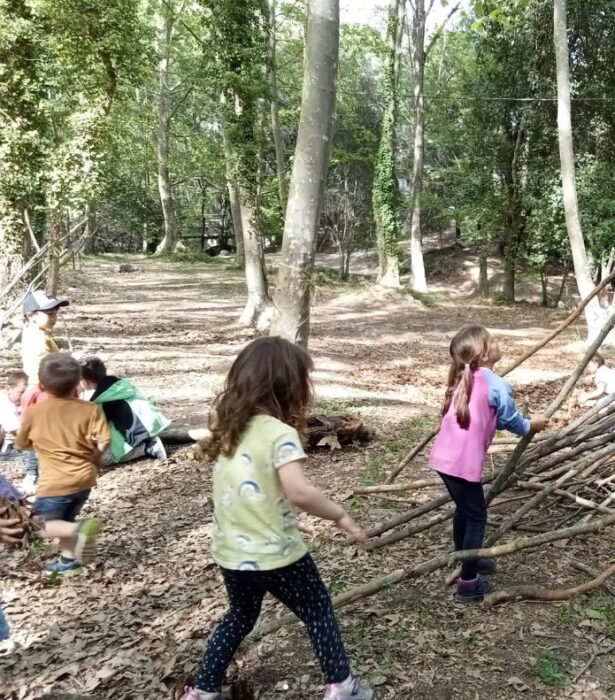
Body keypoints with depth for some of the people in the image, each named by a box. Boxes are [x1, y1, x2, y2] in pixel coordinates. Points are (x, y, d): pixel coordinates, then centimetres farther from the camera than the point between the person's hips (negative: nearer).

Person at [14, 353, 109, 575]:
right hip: (84, 478, 4)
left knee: (43, 526, 8)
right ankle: (68, 560, 29)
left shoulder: (34, 411, -6)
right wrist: (92, 461, 8)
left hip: (55, 482, -4)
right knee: (65, 520, 26)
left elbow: (20, 445, 7)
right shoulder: (89, 409, -5)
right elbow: (104, 441, -10)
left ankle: (79, 530, -17)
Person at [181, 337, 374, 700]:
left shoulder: (227, 424, 0)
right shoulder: (280, 433, -22)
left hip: (230, 553, 6)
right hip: (276, 554, -6)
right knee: (319, 612, 18)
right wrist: (342, 516, -18)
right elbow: (299, 492, -31)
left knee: (241, 616, 29)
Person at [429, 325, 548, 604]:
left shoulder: (464, 379, 14)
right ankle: (468, 583, 12)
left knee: (464, 509, 25)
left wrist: (521, 422, 30)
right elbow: (511, 421, 2)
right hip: (464, 462, -8)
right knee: (476, 516, 7)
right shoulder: (497, 385, -11)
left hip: (443, 457, 8)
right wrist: (532, 425, 21)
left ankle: (467, 561, 43)